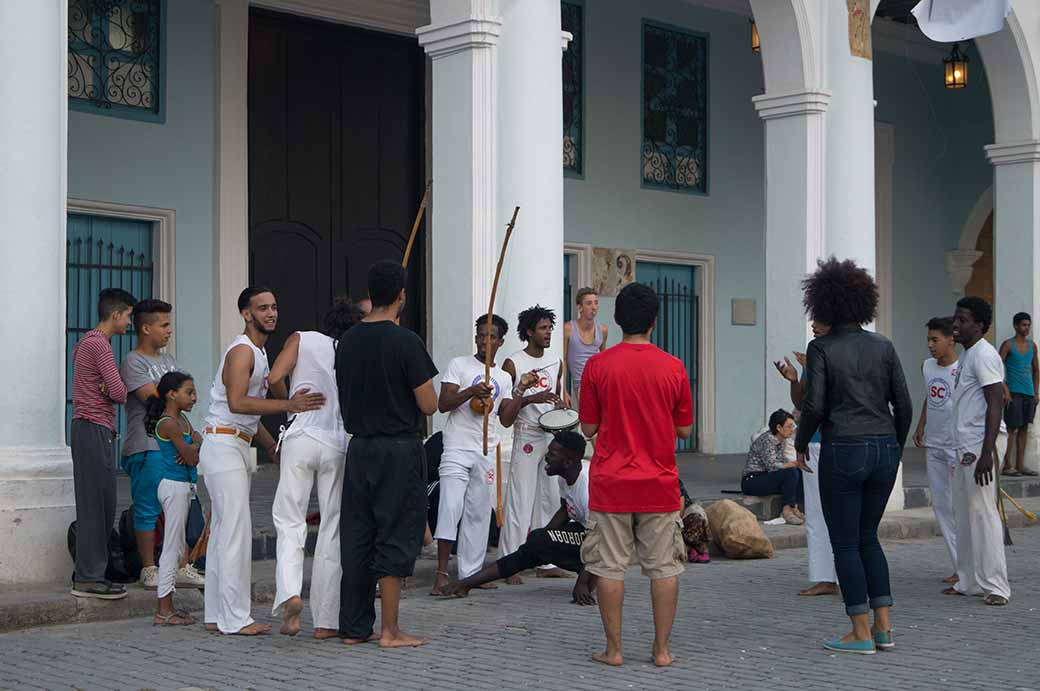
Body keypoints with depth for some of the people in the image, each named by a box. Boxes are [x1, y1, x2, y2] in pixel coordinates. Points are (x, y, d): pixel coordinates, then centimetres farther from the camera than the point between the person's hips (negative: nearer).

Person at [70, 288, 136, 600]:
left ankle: (88, 573, 15)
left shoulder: (88, 342, 20)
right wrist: (116, 390, 4)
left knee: (102, 505, 11)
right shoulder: (98, 343, -13)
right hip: (95, 430, -10)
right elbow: (119, 392, -18)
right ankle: (88, 578, -7)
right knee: (96, 505, -9)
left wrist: (109, 388, -4)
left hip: (89, 430, 10)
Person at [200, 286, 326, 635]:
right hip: (223, 445, -10)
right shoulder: (242, 351, -13)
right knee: (237, 530, -11)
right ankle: (235, 618, -9)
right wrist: (289, 405, -31)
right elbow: (237, 402, -27)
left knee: (222, 530, 10)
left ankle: (216, 616, 14)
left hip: (237, 446, 10)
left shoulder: (258, 352, 19)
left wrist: (271, 446, 19)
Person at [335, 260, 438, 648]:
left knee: (356, 539, 10)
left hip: (359, 448, 6)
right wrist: (421, 381, 7)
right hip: (400, 449, -6)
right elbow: (429, 405, -12)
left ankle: (353, 628, 15)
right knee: (395, 539, 0)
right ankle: (390, 631, 3)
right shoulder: (405, 342, -14)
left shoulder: (347, 342, 6)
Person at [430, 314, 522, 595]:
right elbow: (443, 404, -7)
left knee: (479, 513, 6)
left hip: (487, 453, 5)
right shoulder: (459, 365, 2)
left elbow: (506, 419, 11)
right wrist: (471, 392, -22)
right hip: (457, 449, -5)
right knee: (451, 508, -14)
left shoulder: (504, 378, 16)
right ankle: (442, 573, -11)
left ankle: (471, 573, 12)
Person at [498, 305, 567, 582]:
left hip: (552, 436, 6)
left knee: (550, 499, 8)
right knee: (519, 501, -8)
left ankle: (546, 562, 15)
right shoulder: (513, 364, -4)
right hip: (526, 437, -6)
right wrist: (531, 398, -19)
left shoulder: (556, 363, 13)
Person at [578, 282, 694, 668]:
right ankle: (662, 649, 10)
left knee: (610, 567, 6)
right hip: (660, 484, 1)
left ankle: (613, 649, 9)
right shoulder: (673, 368, -3)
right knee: (664, 568, 8)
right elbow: (685, 430, 3)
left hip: (611, 483, -1)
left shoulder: (597, 366, -6)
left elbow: (588, 428, -1)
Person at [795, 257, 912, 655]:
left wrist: (800, 443, 4)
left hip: (844, 451, -5)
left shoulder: (821, 347, -6)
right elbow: (904, 406, 5)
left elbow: (814, 405, -13)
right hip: (884, 449, 5)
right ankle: (883, 626, 15)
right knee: (868, 537, 19)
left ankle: (861, 634, 7)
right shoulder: (883, 347, 6)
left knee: (845, 543, 6)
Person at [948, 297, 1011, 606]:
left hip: (981, 444, -10)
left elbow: (995, 403, -20)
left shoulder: (984, 355, -13)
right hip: (966, 445, 10)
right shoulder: (967, 355, 18)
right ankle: (969, 581, 20)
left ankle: (995, 585, -6)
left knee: (982, 511, -10)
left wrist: (987, 452, -26)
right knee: (964, 514, 13)